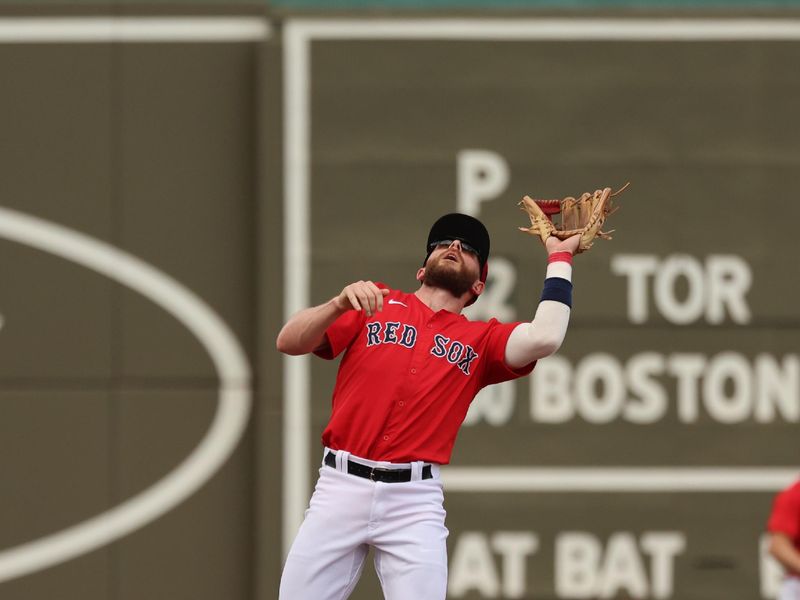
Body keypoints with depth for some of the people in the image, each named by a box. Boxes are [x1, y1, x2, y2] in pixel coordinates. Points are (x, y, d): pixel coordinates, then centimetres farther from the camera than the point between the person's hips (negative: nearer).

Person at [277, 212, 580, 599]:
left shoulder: (480, 340, 12)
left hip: (415, 500, 0)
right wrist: (340, 305, -17)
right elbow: (288, 342, 2)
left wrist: (560, 258, 3)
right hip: (341, 486, 0)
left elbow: (543, 338, -8)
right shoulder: (374, 302, 11)